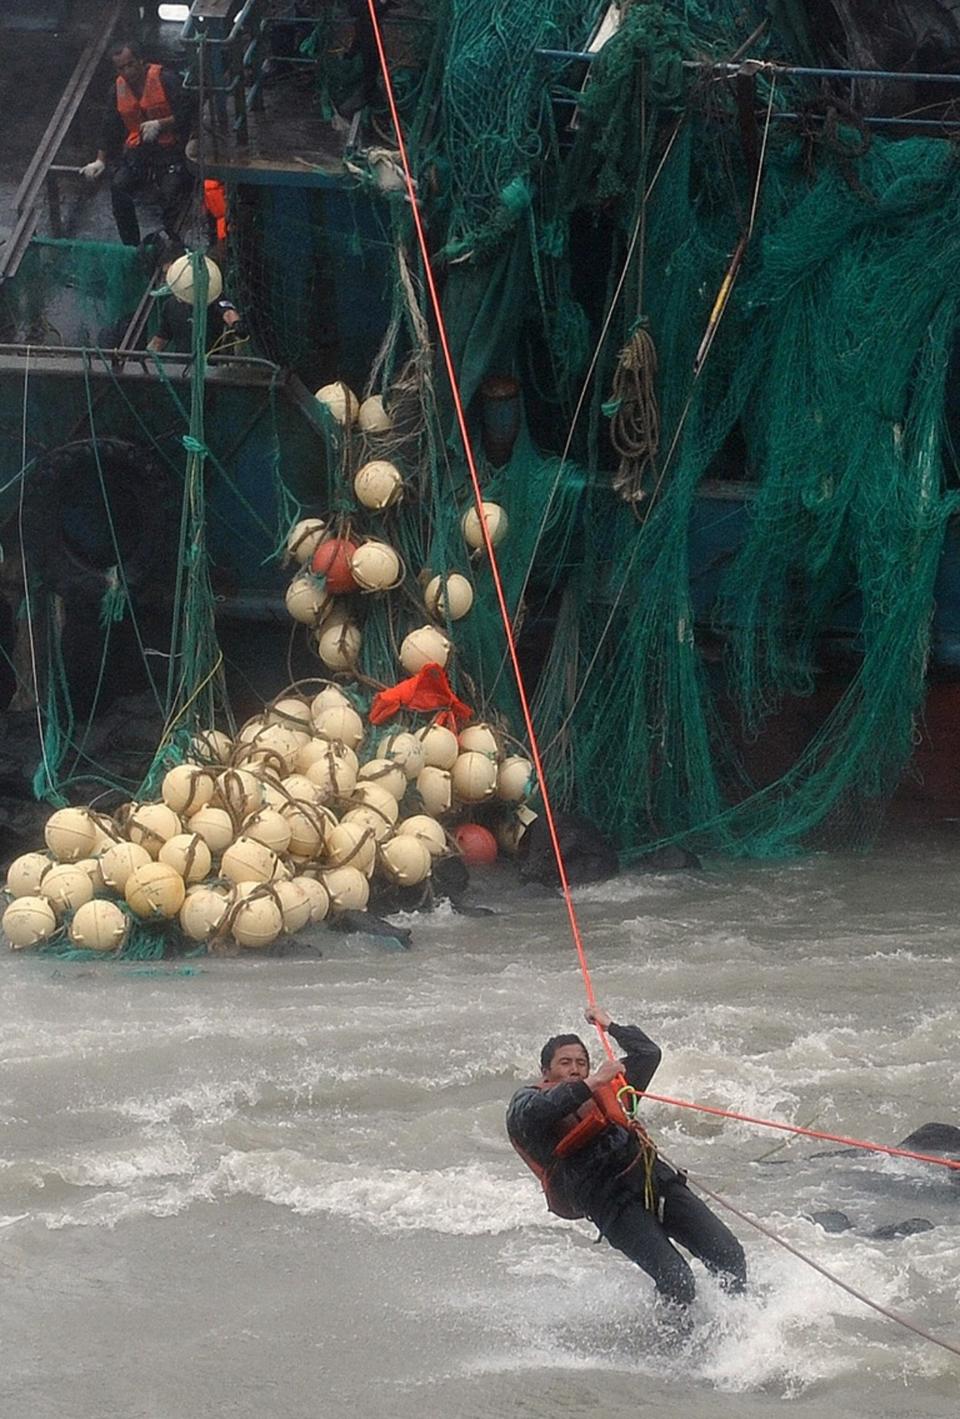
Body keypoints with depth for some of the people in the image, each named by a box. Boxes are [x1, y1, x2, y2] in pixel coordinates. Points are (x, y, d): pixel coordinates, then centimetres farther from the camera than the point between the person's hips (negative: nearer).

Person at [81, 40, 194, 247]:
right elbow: (109, 128, 15)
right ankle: (131, 246, -8)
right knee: (118, 185, -16)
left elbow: (186, 113, -13)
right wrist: (100, 161, 8)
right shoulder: (118, 88, 11)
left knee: (171, 190, -25)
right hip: (139, 150, 5)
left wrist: (159, 124, -22)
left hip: (170, 147, -5)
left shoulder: (166, 79, -9)